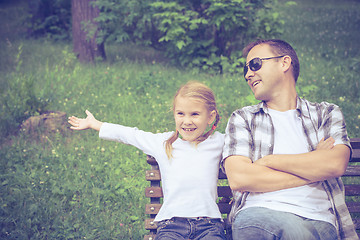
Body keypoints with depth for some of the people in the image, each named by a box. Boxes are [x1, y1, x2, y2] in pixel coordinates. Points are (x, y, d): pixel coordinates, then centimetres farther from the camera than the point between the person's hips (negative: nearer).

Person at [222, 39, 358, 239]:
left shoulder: (327, 114, 18)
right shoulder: (242, 118, 16)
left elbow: (336, 164, -4)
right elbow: (238, 179, -2)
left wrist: (268, 161, -2)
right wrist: (313, 169, -1)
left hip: (318, 218, 1)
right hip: (258, 214, -1)